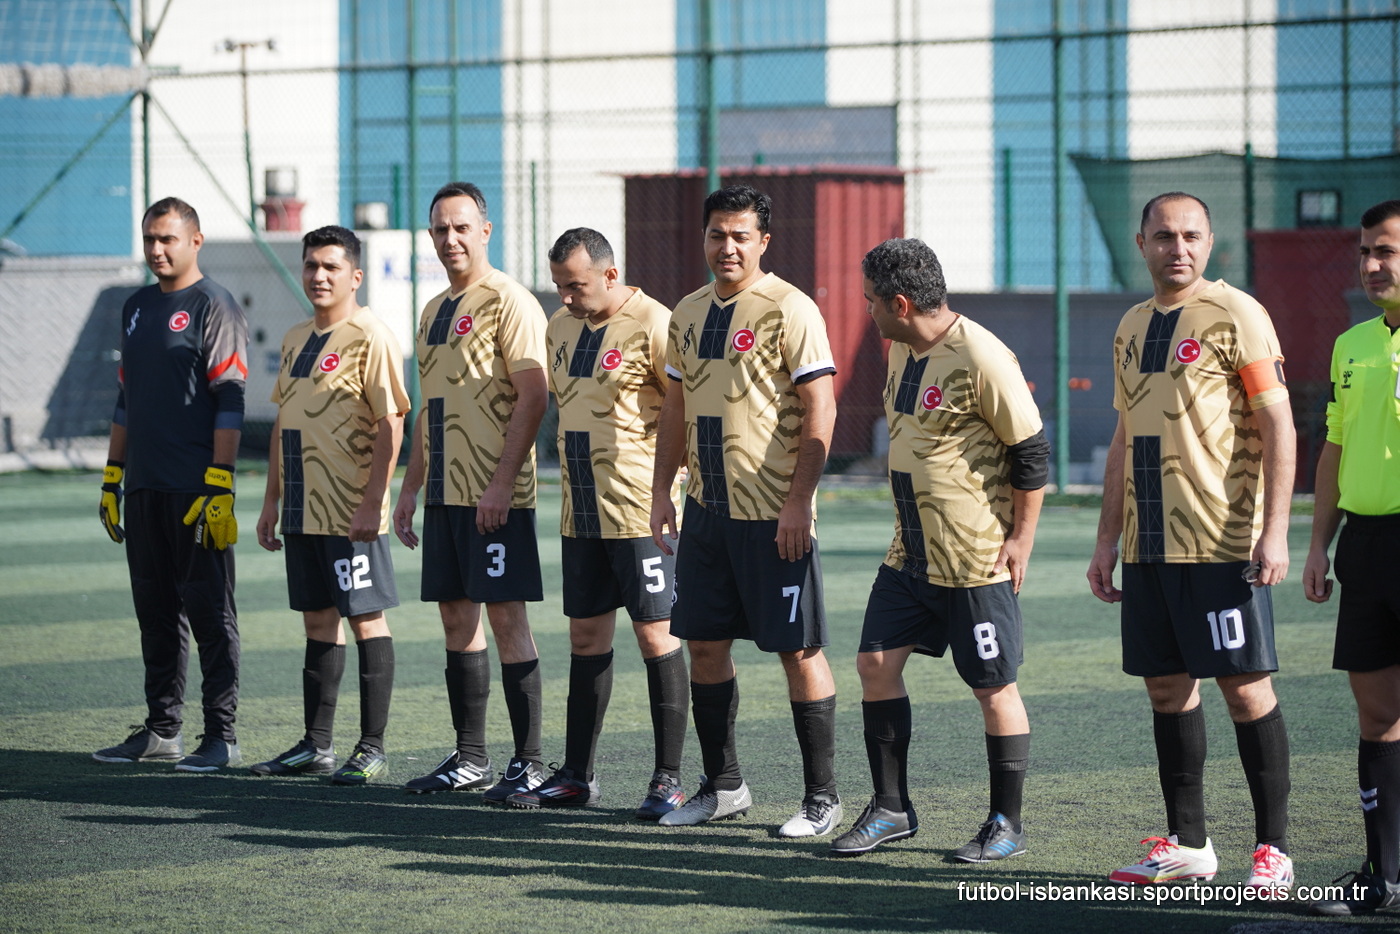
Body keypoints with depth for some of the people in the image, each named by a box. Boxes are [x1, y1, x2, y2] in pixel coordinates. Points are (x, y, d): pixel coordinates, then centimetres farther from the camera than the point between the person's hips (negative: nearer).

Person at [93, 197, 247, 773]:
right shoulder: (137, 308, 17)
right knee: (156, 612, 10)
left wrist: (218, 488, -18)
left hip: (196, 489, -7)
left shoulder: (213, 307, -6)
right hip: (144, 487, 8)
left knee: (209, 612, -4)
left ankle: (221, 736, -1)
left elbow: (229, 402, -12)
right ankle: (162, 731, 16)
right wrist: (111, 479, 19)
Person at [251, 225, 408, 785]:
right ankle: (316, 745, 16)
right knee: (318, 620, 11)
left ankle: (372, 748, 2)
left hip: (352, 512, -8)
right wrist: (272, 500, 16)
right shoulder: (296, 340, 15)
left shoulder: (370, 337, -10)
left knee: (366, 618, -2)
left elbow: (390, 423, -15)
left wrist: (372, 503, -20)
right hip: (304, 509, 8)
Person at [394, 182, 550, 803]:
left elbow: (533, 396, -16)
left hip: (494, 495, -8)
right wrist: (410, 488, 18)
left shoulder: (508, 301, -9)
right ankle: (469, 757, 16)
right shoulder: (434, 311, 17)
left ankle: (528, 762, -2)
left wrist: (502, 483, -21)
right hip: (445, 492, 8)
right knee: (457, 616, 10)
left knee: (505, 614, -7)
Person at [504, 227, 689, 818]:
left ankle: (669, 779, 2)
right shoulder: (561, 327, 11)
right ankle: (576, 776, 16)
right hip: (580, 514, 7)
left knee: (655, 634, -4)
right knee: (586, 636, 11)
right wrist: (574, 483, 16)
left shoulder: (652, 325, -12)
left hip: (639, 509, -7)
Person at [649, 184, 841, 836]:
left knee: (798, 649, -3)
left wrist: (797, 502, -19)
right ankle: (723, 786, 21)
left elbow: (819, 411, -14)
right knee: (704, 644, 9)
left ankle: (822, 799, 4)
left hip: (773, 514, -7)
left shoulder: (789, 310, -10)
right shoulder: (689, 313, 12)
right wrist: (661, 490, 12)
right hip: (706, 509, 7)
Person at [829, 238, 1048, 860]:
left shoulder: (981, 358, -18)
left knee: (994, 687, 0)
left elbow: (1031, 452, -14)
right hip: (911, 552, 9)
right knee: (876, 662, 5)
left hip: (976, 558, -8)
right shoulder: (903, 349, 9)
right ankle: (891, 808, 15)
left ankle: (1007, 825, 12)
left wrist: (1022, 538, -13)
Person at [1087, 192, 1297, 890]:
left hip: (1222, 540, -7)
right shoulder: (1132, 327, 15)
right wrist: (1107, 539, 17)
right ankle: (1187, 843, 16)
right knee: (1166, 686, 8)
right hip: (1149, 545, 7)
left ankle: (1273, 846, 2)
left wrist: (1275, 531, -17)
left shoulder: (1235, 315, -6)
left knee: (1244, 685, -5)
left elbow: (1276, 425, -10)